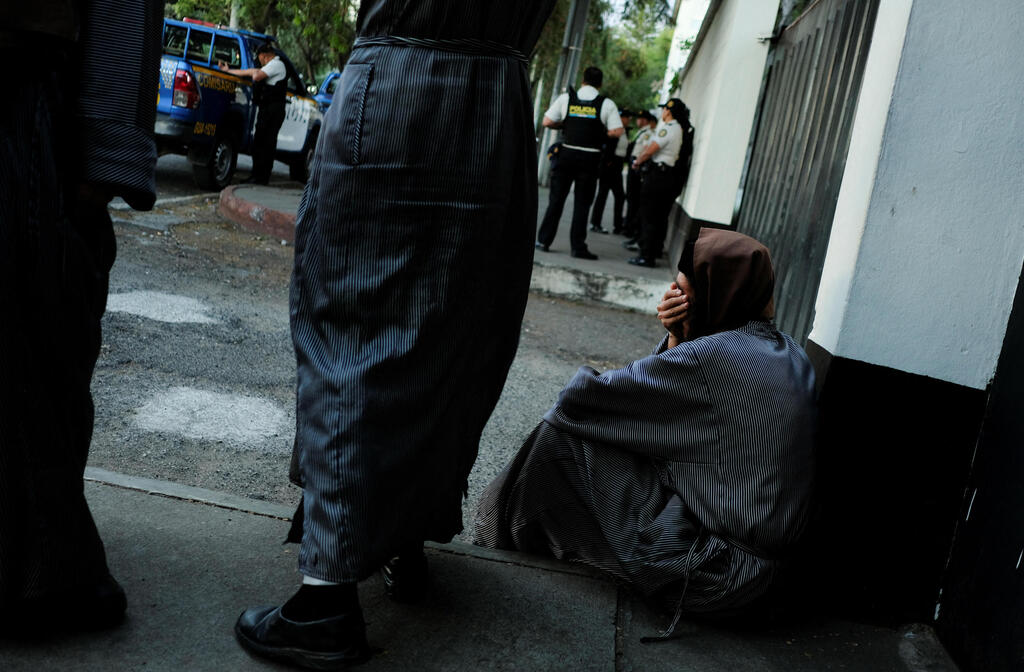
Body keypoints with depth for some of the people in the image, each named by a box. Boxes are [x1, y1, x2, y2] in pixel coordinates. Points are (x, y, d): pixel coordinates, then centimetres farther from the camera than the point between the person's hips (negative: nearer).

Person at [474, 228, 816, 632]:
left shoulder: (709, 357, -20)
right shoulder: (788, 352, 6)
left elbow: (577, 398, -14)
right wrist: (677, 338, -2)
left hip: (708, 574, -9)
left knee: (564, 430, -5)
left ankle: (514, 533, 20)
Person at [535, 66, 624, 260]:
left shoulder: (566, 98, 2)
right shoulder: (607, 104, -2)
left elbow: (547, 122, 1)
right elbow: (617, 131, -7)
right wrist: (600, 131, 10)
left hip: (566, 154, 1)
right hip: (590, 157, -1)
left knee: (556, 199, 10)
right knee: (582, 203, 4)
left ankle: (543, 240, 11)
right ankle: (578, 247, 5)